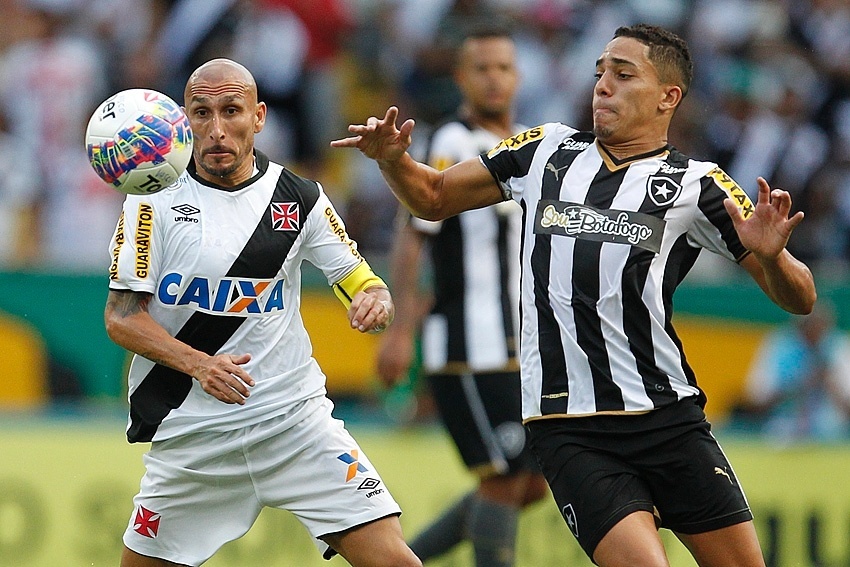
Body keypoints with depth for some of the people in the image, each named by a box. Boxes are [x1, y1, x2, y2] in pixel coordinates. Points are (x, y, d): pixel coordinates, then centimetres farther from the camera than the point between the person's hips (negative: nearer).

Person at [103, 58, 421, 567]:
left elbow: (363, 284, 8)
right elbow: (121, 318, -6)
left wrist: (376, 300, -17)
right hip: (191, 428, -1)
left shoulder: (300, 198, 4)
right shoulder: (156, 199, -2)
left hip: (295, 415, 1)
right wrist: (200, 364, -21)